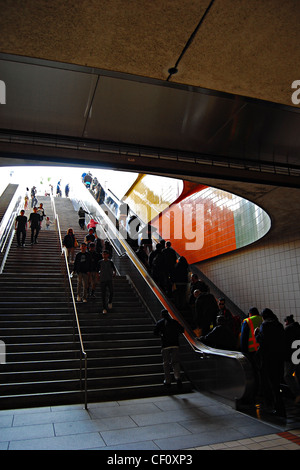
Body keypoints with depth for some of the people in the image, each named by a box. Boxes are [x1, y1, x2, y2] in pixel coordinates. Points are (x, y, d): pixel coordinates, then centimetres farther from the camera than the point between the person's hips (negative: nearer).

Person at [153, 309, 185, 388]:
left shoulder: (160, 322, 2)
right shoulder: (174, 321, 9)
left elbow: (155, 332, -6)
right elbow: (182, 330, 7)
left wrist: (161, 335, 11)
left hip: (165, 345, -2)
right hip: (175, 344, 2)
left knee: (166, 363, 9)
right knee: (175, 362, 8)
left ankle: (167, 381, 11)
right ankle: (177, 377, -14)